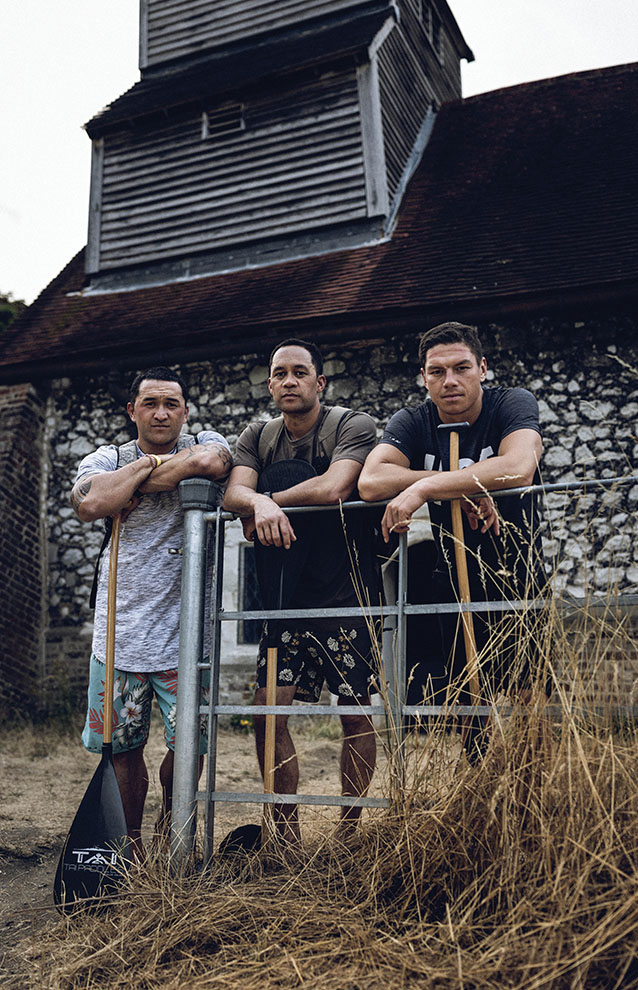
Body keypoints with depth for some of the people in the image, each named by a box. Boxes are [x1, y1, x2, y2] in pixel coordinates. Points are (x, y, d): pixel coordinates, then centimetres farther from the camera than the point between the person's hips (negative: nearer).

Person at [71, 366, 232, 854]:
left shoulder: (206, 443, 4)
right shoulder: (106, 458, 7)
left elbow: (211, 462, -22)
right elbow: (90, 504, -16)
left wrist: (129, 484, -11)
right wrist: (150, 462, -8)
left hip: (184, 631, -1)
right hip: (120, 631, 2)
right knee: (122, 746, 12)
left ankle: (171, 817, 31)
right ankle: (131, 839, 34)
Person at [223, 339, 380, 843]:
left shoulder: (354, 426, -6)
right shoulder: (257, 437, 10)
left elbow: (333, 487, -23)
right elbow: (233, 492, -7)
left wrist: (268, 502, -11)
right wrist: (261, 503, -30)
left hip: (346, 593, -4)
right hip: (285, 594, 4)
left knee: (356, 712, 3)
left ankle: (350, 829, 19)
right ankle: (287, 835, 12)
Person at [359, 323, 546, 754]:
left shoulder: (514, 404, -8)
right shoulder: (413, 423, -3)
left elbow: (518, 468, -30)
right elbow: (371, 482, -21)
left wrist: (424, 488, -33)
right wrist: (465, 488, -25)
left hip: (518, 577, -2)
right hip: (454, 583, 3)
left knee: (523, 702, -10)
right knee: (467, 707, 8)